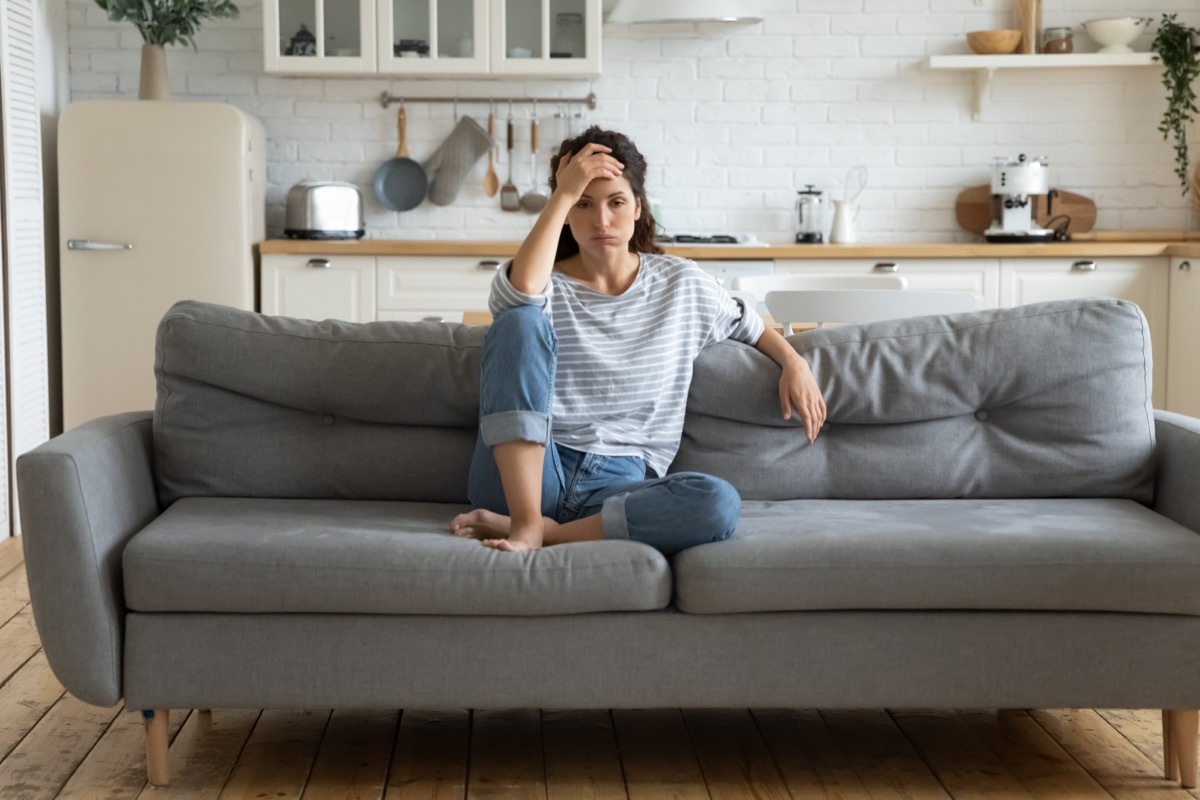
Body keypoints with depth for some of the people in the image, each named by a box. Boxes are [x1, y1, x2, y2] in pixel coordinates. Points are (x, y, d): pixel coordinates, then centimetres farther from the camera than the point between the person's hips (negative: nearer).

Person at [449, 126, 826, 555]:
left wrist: (794, 363, 10)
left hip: (619, 486, 2)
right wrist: (562, 194, -14)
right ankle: (525, 521, -31)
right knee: (521, 320, -25)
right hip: (525, 477, -1)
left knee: (719, 503, -32)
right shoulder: (545, 286, 4)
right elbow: (520, 292, -22)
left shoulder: (682, 283, 13)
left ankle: (547, 531, -24)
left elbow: (748, 325, 29)